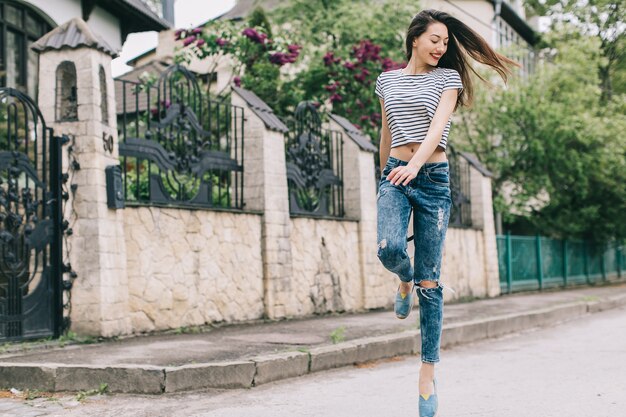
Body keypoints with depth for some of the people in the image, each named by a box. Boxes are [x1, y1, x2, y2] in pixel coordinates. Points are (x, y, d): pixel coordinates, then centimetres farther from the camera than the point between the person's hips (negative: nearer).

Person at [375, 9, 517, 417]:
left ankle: (429, 369, 5)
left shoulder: (447, 77, 4)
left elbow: (438, 126, -12)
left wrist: (414, 164, -29)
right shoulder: (387, 80, 13)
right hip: (396, 175, 2)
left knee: (430, 280, -2)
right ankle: (405, 280, 11)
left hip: (433, 177, -2)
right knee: (389, 248, -28)